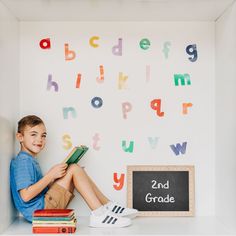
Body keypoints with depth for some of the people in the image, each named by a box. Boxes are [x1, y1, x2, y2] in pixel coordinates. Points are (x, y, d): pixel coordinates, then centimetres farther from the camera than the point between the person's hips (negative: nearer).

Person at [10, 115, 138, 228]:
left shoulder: (30, 160, 19)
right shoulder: (23, 160, -12)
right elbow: (26, 196, -23)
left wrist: (56, 177, 5)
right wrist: (51, 175, -19)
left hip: (44, 207, 10)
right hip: (38, 211, -10)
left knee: (75, 171, 8)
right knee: (74, 169, -15)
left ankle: (109, 206, 3)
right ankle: (99, 214, -19)